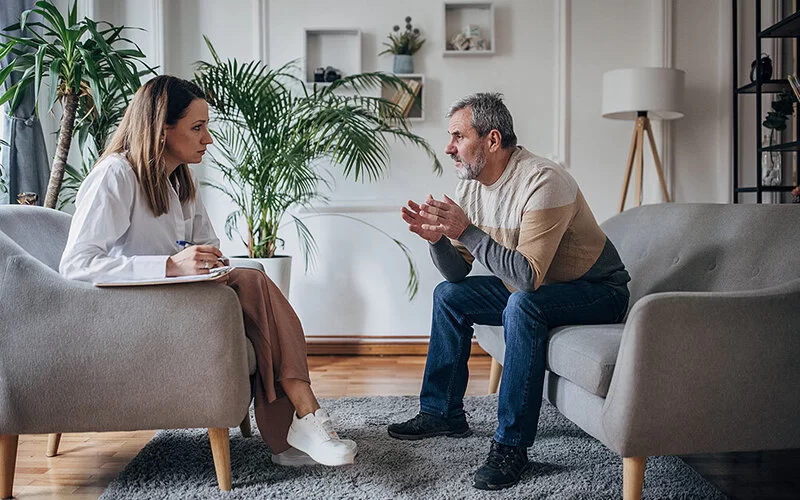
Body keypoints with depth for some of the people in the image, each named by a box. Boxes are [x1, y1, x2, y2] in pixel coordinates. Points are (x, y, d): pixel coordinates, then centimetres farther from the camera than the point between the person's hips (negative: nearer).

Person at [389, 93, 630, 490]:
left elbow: (528, 276, -36)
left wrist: (468, 231, -36)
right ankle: (442, 413, 16)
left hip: (597, 291, -8)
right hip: (527, 288, 9)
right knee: (449, 295, 6)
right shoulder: (471, 184, -3)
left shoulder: (542, 182, -28)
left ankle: (511, 445, -24)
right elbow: (458, 271, -2)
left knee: (521, 306, -35)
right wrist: (437, 238, -21)